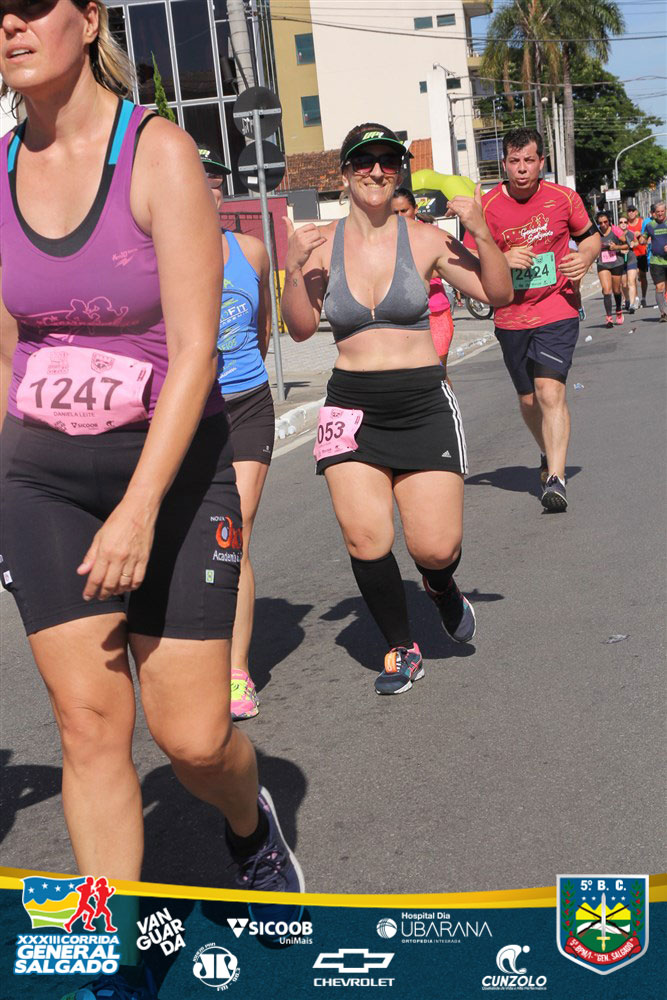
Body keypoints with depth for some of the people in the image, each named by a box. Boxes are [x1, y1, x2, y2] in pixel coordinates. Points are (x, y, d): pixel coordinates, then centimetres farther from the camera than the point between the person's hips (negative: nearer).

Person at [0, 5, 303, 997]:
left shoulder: (159, 152, -11)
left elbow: (195, 351, -17)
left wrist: (139, 510, -24)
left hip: (173, 467, -3)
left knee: (192, 735, -3)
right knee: (90, 725, 1)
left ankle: (251, 820, 34)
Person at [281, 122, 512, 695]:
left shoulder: (424, 240, -2)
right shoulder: (322, 245, 2)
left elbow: (499, 294, -3)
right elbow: (301, 328, 1)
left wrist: (481, 233, -16)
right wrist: (295, 271, -14)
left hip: (423, 404, -1)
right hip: (352, 407, 1)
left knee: (435, 548, -6)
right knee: (365, 539, -10)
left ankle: (442, 587, 33)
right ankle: (402, 649, 13)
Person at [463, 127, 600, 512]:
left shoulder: (564, 198, -2)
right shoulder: (488, 207, -4)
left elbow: (591, 235, 15)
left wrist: (584, 257, -7)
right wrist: (504, 259, -21)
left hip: (558, 310, -2)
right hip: (512, 317, 2)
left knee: (550, 390, -19)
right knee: (529, 399, 14)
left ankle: (556, 479, -20)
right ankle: (550, 454, 42)